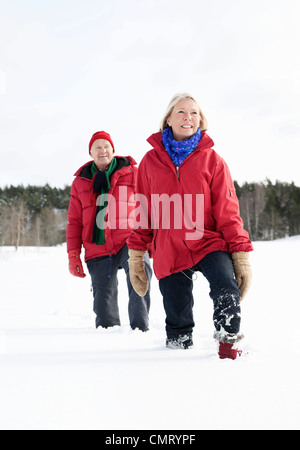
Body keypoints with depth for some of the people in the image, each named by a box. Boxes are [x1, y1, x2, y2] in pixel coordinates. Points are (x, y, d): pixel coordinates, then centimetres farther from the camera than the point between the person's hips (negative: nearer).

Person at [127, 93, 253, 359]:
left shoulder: (211, 159, 1)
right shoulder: (151, 161, 5)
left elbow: (227, 211, -1)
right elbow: (142, 211, 10)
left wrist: (241, 254, -7)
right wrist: (136, 257, 8)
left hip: (209, 244, -1)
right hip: (168, 254, 2)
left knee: (226, 289, -28)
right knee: (178, 329, 6)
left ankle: (229, 343, -6)